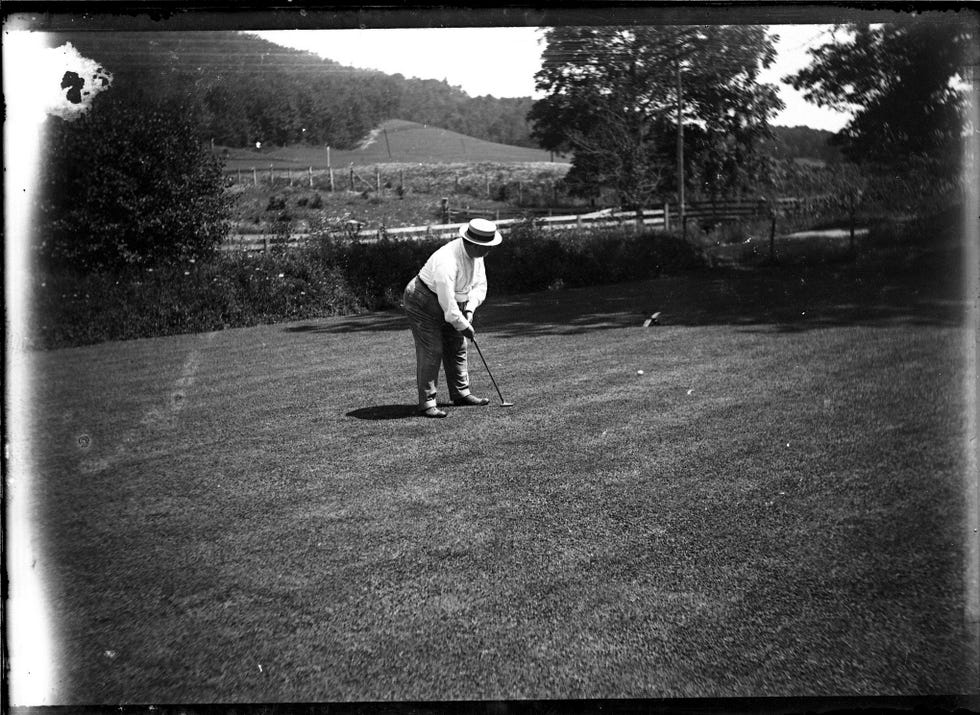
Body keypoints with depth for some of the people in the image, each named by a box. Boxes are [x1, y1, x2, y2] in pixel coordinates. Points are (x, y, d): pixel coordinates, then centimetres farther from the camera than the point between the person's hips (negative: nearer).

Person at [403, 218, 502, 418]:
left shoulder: (475, 254, -5)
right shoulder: (447, 261, -33)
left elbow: (480, 285, 4)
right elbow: (447, 302, -32)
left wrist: (469, 310, -9)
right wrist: (462, 325, -24)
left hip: (449, 304, 9)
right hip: (424, 302, -9)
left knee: (457, 348, 11)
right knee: (431, 351, -12)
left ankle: (461, 393, 22)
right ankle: (427, 403, -9)